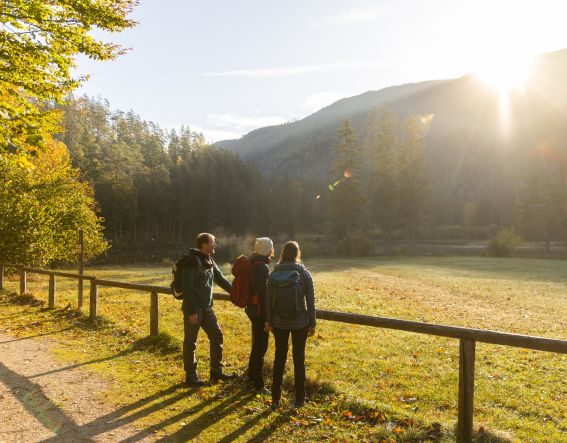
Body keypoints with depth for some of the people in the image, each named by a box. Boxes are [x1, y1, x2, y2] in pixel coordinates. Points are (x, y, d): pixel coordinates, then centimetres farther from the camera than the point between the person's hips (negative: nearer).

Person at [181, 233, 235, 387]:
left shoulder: (209, 261, 10)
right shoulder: (192, 261, -16)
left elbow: (220, 279, 19)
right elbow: (187, 288, -20)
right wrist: (191, 311, -21)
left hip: (206, 307, 9)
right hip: (193, 308, -9)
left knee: (217, 335, 10)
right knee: (190, 342, 3)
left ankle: (216, 371, 21)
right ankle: (190, 376, 15)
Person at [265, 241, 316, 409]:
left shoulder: (274, 274, -4)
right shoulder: (304, 274, -9)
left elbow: (268, 300, 1)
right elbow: (310, 301, -7)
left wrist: (268, 321, 12)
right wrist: (312, 324, 2)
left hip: (279, 323, 2)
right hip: (299, 323, -2)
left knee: (279, 357, 14)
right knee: (299, 359, 11)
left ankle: (275, 398, 20)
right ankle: (299, 399, 19)